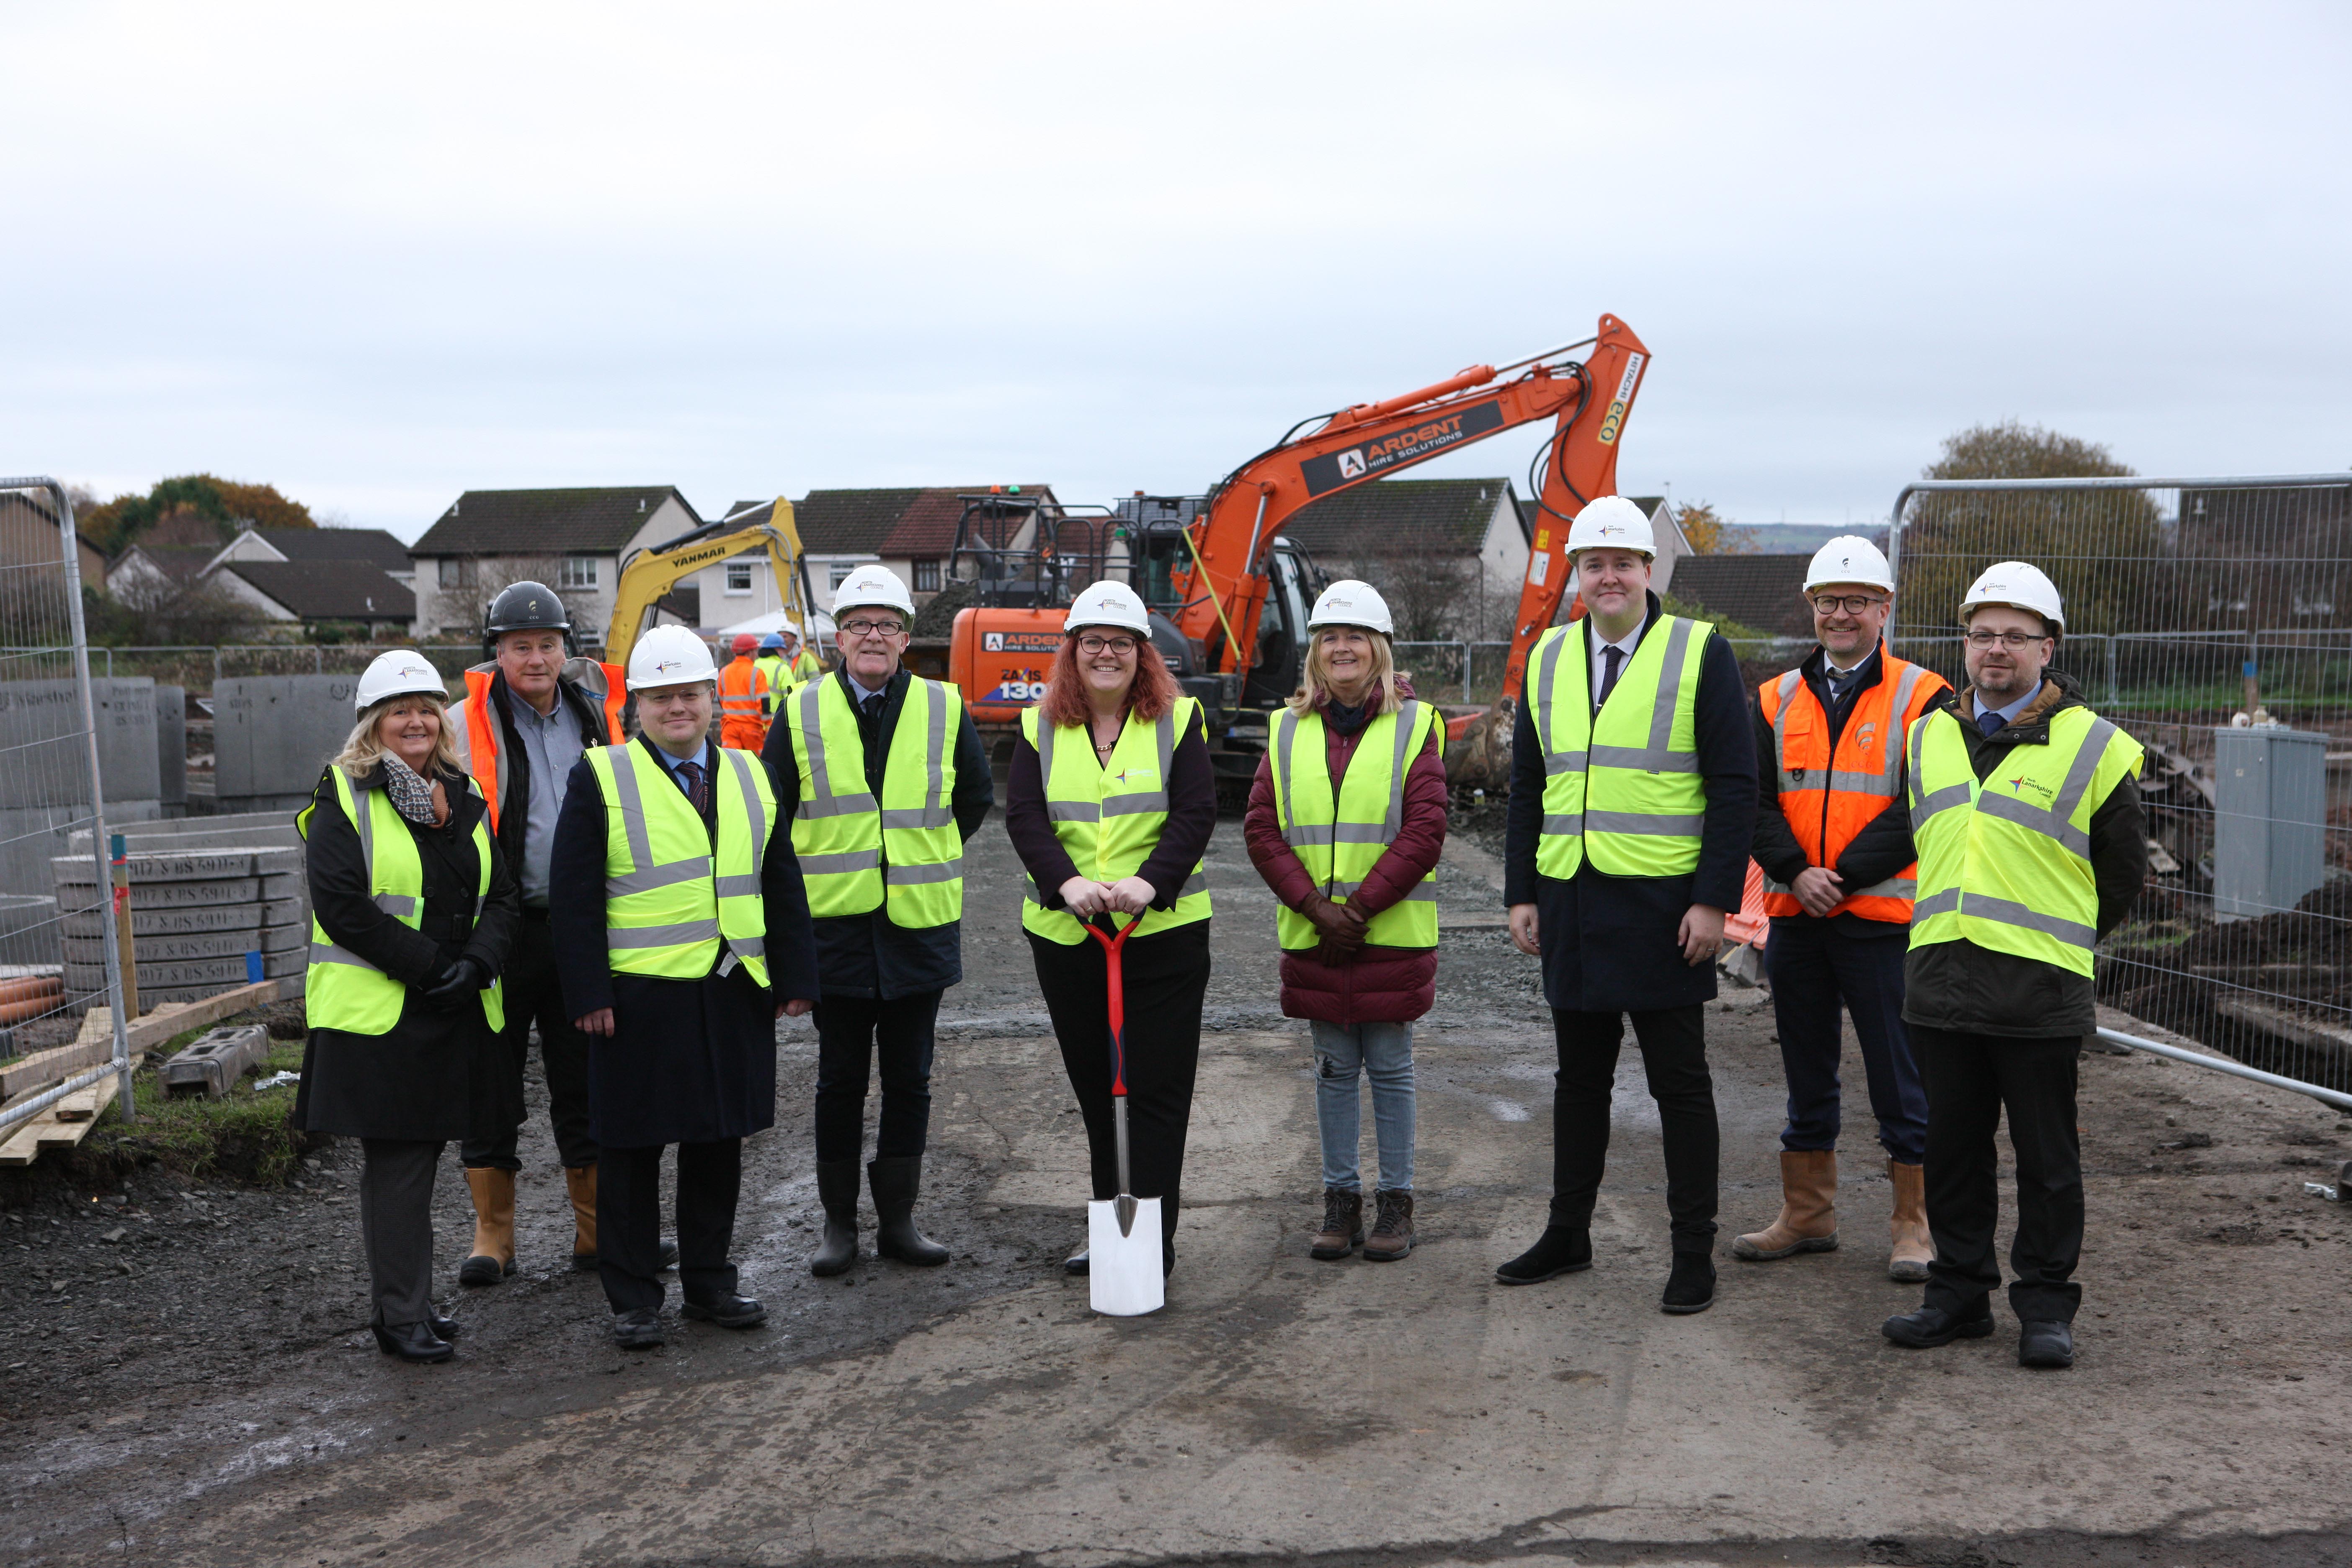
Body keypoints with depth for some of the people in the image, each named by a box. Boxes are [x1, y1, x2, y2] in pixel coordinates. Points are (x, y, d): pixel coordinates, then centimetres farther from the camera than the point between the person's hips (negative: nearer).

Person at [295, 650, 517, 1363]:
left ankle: (402, 1300, 23)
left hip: (456, 1010, 6)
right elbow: (342, 905, -13)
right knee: (395, 1163, -2)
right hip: (378, 1010, -5)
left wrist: (477, 962, -9)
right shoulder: (344, 798, -4)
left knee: (421, 1155, 12)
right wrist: (429, 965, -16)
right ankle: (401, 1316, 6)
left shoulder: (465, 799, 13)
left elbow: (500, 897, 10)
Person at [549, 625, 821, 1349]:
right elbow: (575, 898, -5)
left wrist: (795, 976, 6)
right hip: (640, 997, -4)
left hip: (733, 993, 4)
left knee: (719, 1139, 12)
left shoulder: (748, 777, 11)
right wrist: (588, 993, -11)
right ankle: (633, 1297, 17)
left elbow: (781, 886, 12)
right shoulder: (600, 779, -1)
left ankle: (709, 1281, 26)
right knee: (630, 1146, 5)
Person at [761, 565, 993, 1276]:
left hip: (919, 924, 1)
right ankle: (839, 1223, 17)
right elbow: (771, 811, 10)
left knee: (909, 1079, 8)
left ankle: (898, 1219, 19)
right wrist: (820, 868, 6)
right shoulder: (801, 713, 2)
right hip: (833, 924, -1)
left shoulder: (945, 709, 3)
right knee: (840, 1079, 6)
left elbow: (975, 799, 16)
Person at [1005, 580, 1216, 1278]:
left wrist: (1149, 883, -23)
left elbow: (1196, 814, -7)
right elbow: (1023, 817, -3)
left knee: (1157, 1090, -2)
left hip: (1163, 932, -3)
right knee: (1094, 1088, 13)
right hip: (1065, 934, 3)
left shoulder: (1179, 720, 2)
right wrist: (1066, 883, -21)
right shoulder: (1040, 727, 8)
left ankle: (1153, 1241, 5)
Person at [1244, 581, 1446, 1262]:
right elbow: (1261, 827, 2)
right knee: (1334, 1069, 10)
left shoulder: (1413, 726, -2)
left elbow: (1425, 831, -9)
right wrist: (1316, 907, -10)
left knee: (1390, 1069, 6)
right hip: (1313, 937, 3)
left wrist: (1359, 908, -13)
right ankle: (1340, 1200, 19)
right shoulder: (1290, 730, 7)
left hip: (1393, 933, -3)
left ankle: (1396, 1201, 16)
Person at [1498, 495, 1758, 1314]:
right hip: (1572, 902, 5)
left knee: (1679, 1082, 4)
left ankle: (1695, 1250, 14)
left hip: (1663, 904, -4)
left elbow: (1734, 786, -7)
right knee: (1580, 1076, 14)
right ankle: (1568, 1233, 26)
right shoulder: (1548, 659, 11)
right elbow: (1527, 788, 14)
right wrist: (1522, 894, 9)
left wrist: (1714, 900, -13)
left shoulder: (1701, 653, -3)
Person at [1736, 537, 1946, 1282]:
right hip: (1794, 916, 4)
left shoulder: (1922, 699, -1)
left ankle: (1913, 1224, 16)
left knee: (1902, 1080, 3)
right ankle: (1807, 1215, 26)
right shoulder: (1777, 701, 10)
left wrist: (1845, 876, -16)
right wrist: (1796, 873, -14)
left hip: (1884, 919, -4)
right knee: (1807, 1076, 14)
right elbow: (1755, 803, 3)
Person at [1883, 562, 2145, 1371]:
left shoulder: (2091, 747, -1)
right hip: (1940, 981, 4)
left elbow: (2123, 872, 8)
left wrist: (2058, 940, 11)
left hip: (2040, 991, -4)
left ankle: (2046, 1304, 18)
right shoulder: (1928, 737, 12)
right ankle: (1960, 1293, 24)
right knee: (1953, 1146, 12)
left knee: (2047, 1157, 5)